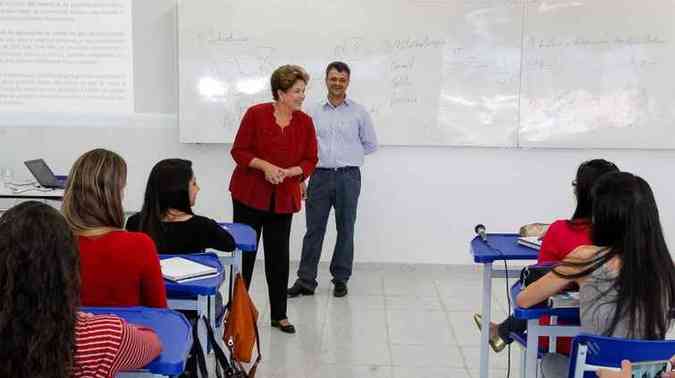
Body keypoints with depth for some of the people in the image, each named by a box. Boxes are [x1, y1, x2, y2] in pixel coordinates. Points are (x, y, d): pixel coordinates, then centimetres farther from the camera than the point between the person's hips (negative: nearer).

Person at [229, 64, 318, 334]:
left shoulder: (305, 122, 0)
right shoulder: (256, 114, -8)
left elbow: (310, 160, 3)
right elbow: (239, 151, -7)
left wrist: (289, 171, -15)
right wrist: (265, 165, -21)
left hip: (283, 199, 2)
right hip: (250, 194, -2)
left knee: (279, 256, 6)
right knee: (244, 251, 5)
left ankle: (279, 314, 17)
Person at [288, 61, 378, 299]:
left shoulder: (359, 112, 5)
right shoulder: (314, 112, 7)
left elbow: (371, 144, 11)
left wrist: (348, 155, 8)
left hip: (348, 176, 0)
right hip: (320, 175, 1)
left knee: (345, 229, 6)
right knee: (314, 229, 2)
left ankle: (340, 279, 18)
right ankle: (306, 280, 8)